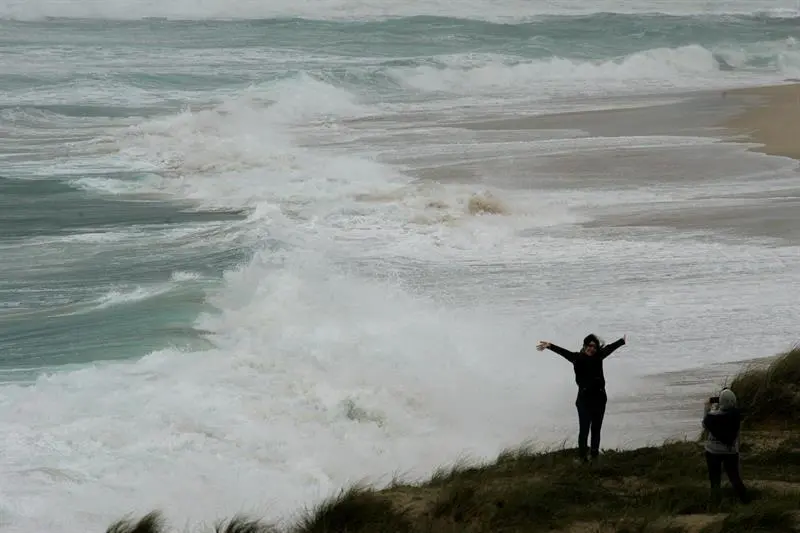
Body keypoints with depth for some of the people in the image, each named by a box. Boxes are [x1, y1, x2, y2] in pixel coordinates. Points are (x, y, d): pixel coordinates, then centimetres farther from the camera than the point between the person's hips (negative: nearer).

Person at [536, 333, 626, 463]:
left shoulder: (599, 356, 5)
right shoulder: (578, 357, -7)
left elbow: (610, 348, 21)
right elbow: (564, 352, -22)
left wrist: (623, 340, 39)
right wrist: (550, 346, -39)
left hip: (599, 397, 4)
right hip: (584, 398, -4)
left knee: (596, 429, 10)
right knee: (584, 429, -6)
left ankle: (595, 455, 16)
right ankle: (582, 457, -3)